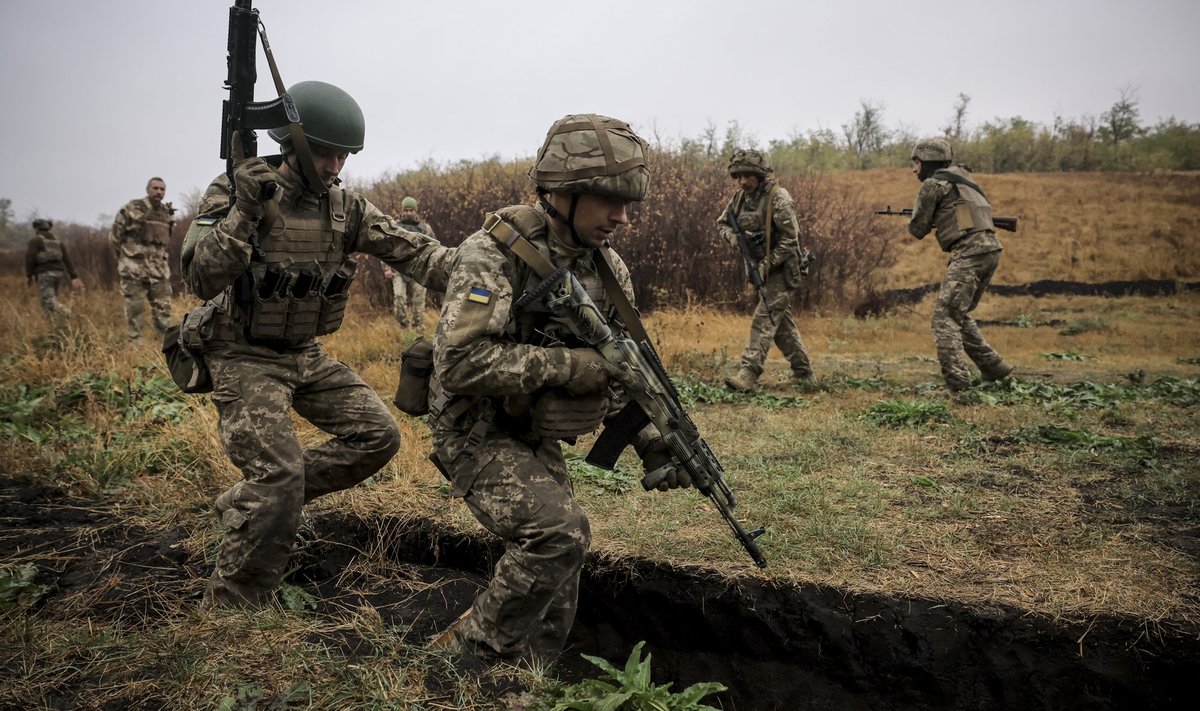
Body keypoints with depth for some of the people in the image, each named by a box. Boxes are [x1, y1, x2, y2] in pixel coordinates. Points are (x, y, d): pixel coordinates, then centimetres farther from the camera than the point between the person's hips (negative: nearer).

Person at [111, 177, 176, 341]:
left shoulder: (167, 213, 9)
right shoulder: (131, 209, -6)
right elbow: (114, 236, 0)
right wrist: (125, 257, 7)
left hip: (159, 270, 4)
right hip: (134, 270, -4)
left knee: (163, 308, 5)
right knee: (134, 308, 1)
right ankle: (135, 342, 9)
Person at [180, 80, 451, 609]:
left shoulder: (345, 207, 1)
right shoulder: (236, 192, -14)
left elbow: (410, 249, -5)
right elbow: (201, 281, -25)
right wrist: (244, 209, -36)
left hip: (308, 355, 7)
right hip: (246, 360, -6)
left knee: (378, 436, 2)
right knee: (280, 477, -17)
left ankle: (247, 501, 13)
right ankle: (227, 613, 2)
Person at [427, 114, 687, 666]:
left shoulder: (608, 267, 1)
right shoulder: (496, 253, -21)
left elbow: (624, 366, 10)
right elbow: (460, 362, -32)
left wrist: (653, 442, -1)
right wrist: (567, 366, -31)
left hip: (536, 438, 7)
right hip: (476, 431, -7)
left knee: (556, 570, 9)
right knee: (558, 534, -24)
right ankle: (471, 657, -4)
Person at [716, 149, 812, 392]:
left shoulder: (778, 198, -19)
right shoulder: (740, 197, 3)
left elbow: (790, 239, -20)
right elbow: (722, 222, 14)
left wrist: (767, 264, -22)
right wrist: (733, 237, -8)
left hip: (782, 269, -8)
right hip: (760, 268, 8)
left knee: (764, 319, -14)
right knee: (782, 321, 14)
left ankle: (748, 374, -19)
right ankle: (802, 370, 26)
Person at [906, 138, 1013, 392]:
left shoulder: (932, 184, -2)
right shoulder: (962, 176, 23)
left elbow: (918, 230, 2)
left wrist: (930, 222, 24)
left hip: (969, 253, -9)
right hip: (990, 250, 9)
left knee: (945, 318, -10)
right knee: (960, 314, 21)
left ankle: (959, 385, -20)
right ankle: (993, 368, 23)